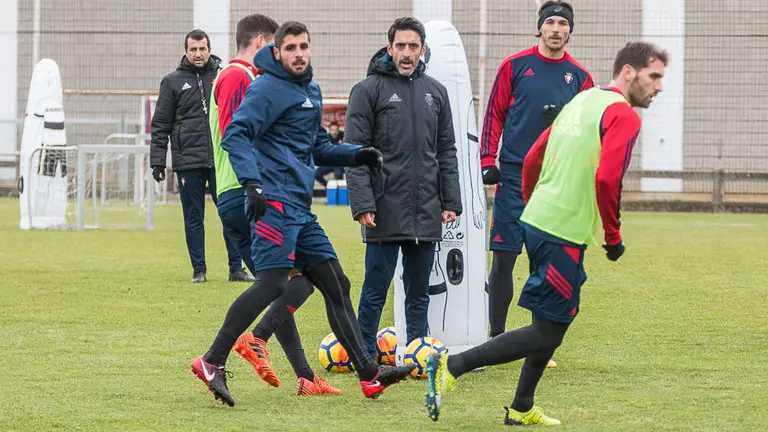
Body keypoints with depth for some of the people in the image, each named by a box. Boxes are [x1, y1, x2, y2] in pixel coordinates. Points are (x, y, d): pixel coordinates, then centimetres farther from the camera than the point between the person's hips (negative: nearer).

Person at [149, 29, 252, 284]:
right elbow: (160, 126, 5)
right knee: (193, 218, 4)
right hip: (188, 162, 0)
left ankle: (236, 268, 6)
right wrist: (157, 162, -1)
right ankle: (199, 270, 11)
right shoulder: (173, 81, 5)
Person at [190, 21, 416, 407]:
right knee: (272, 282, -18)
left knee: (335, 284, 9)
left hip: (300, 209, 9)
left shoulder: (312, 92, 20)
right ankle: (212, 362, -15)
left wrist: (356, 155, 13)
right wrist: (252, 183, -27)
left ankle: (369, 375, 12)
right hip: (275, 201, -9)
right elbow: (235, 135, -17)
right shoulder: (268, 89, -8)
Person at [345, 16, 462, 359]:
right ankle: (365, 356, 7)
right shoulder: (369, 90, -3)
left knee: (419, 292, 10)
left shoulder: (435, 92, 13)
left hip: (426, 214, 5)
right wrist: (362, 205, -14)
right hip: (385, 212, -5)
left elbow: (446, 151, 16)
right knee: (376, 289, -2)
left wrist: (451, 201, 8)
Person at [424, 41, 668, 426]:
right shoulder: (623, 116, -11)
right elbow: (606, 178, -23)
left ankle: (522, 409, 26)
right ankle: (453, 366, -10)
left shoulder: (583, 101, 17)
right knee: (547, 333, -5)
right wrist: (614, 238, -11)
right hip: (564, 234, -9)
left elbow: (533, 158, 20)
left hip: (536, 220, 9)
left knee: (556, 323, 20)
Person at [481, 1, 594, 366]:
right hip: (514, 175, -1)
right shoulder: (515, 65, 5)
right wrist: (488, 160, -1)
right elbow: (495, 114, 7)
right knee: (503, 258, -3)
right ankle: (496, 340, 5)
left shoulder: (579, 77, 8)